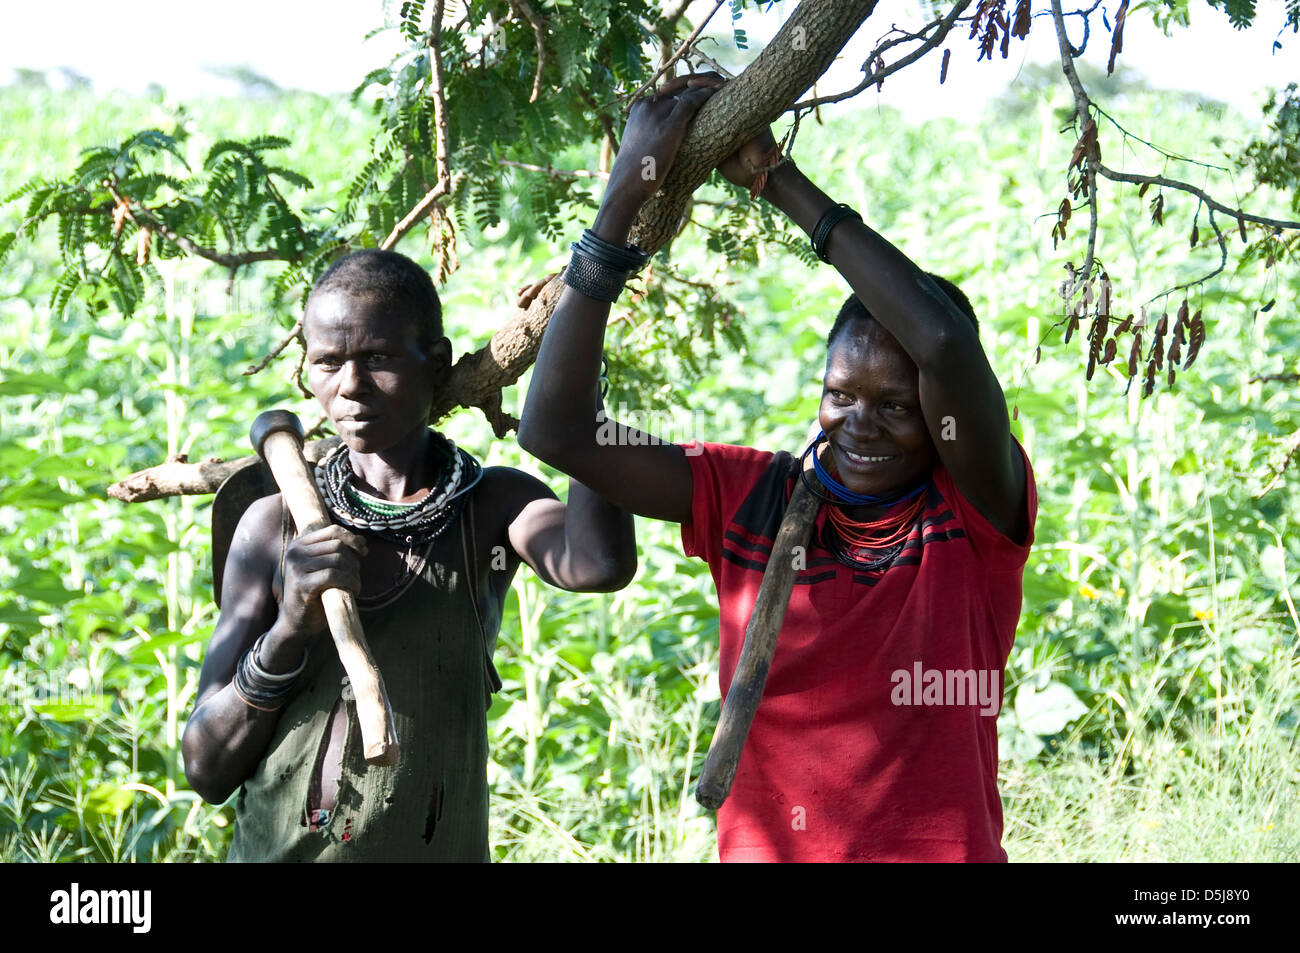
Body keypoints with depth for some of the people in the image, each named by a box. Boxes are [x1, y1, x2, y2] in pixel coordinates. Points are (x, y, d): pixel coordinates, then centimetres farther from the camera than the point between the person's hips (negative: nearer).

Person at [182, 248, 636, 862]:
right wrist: (288, 632, -18)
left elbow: (601, 564, -26)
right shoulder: (275, 525, 1)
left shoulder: (492, 506, -2)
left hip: (439, 847, 2)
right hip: (274, 848, -2)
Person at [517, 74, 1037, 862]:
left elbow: (945, 343, -21)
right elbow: (558, 430, -5)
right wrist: (625, 195, -8)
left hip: (941, 846, -1)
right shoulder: (751, 500, 4)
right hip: (761, 845, 2)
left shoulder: (978, 515, -4)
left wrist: (778, 178, -15)